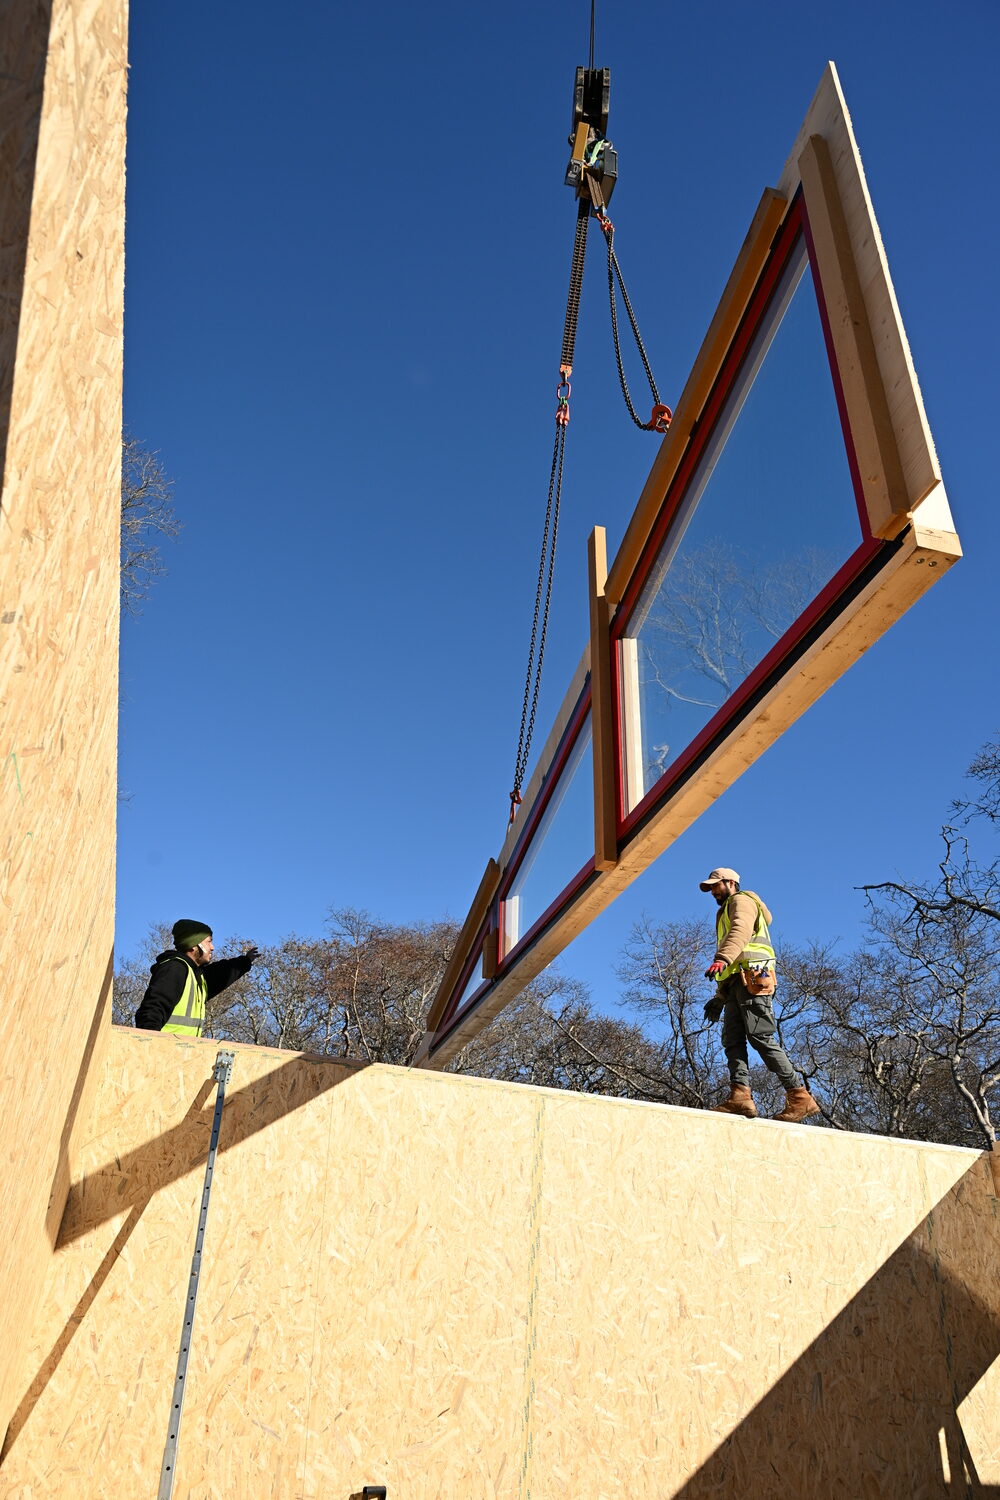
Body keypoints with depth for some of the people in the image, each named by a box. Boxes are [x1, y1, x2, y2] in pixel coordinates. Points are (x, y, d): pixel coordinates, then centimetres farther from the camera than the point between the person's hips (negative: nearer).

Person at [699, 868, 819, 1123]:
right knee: (732, 1040, -7)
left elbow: (740, 931, -17)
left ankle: (800, 1097, -18)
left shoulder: (742, 900, 7)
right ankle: (740, 1095, -20)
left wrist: (721, 959, -34)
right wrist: (719, 998, 28)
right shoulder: (727, 914, 36)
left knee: (761, 1038, -16)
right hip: (735, 985, 10)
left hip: (751, 976, -10)